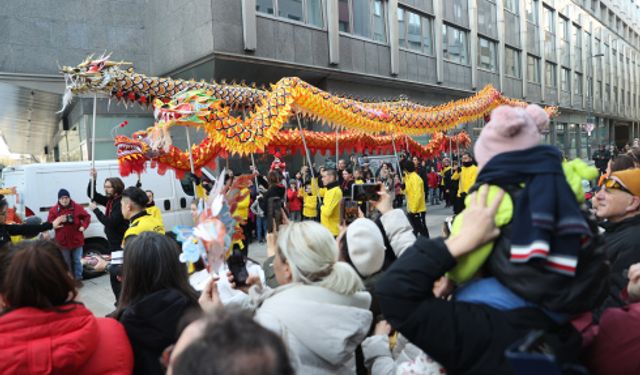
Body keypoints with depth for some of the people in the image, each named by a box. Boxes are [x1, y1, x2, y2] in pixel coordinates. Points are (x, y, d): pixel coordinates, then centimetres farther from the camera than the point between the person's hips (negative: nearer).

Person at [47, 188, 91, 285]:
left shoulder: (77, 207, -5)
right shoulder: (54, 210, -4)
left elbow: (87, 216, 2)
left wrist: (83, 226, -12)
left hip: (76, 240, 0)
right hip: (63, 241, 0)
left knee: (77, 261, 11)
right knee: (66, 262, 12)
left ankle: (78, 278, 24)